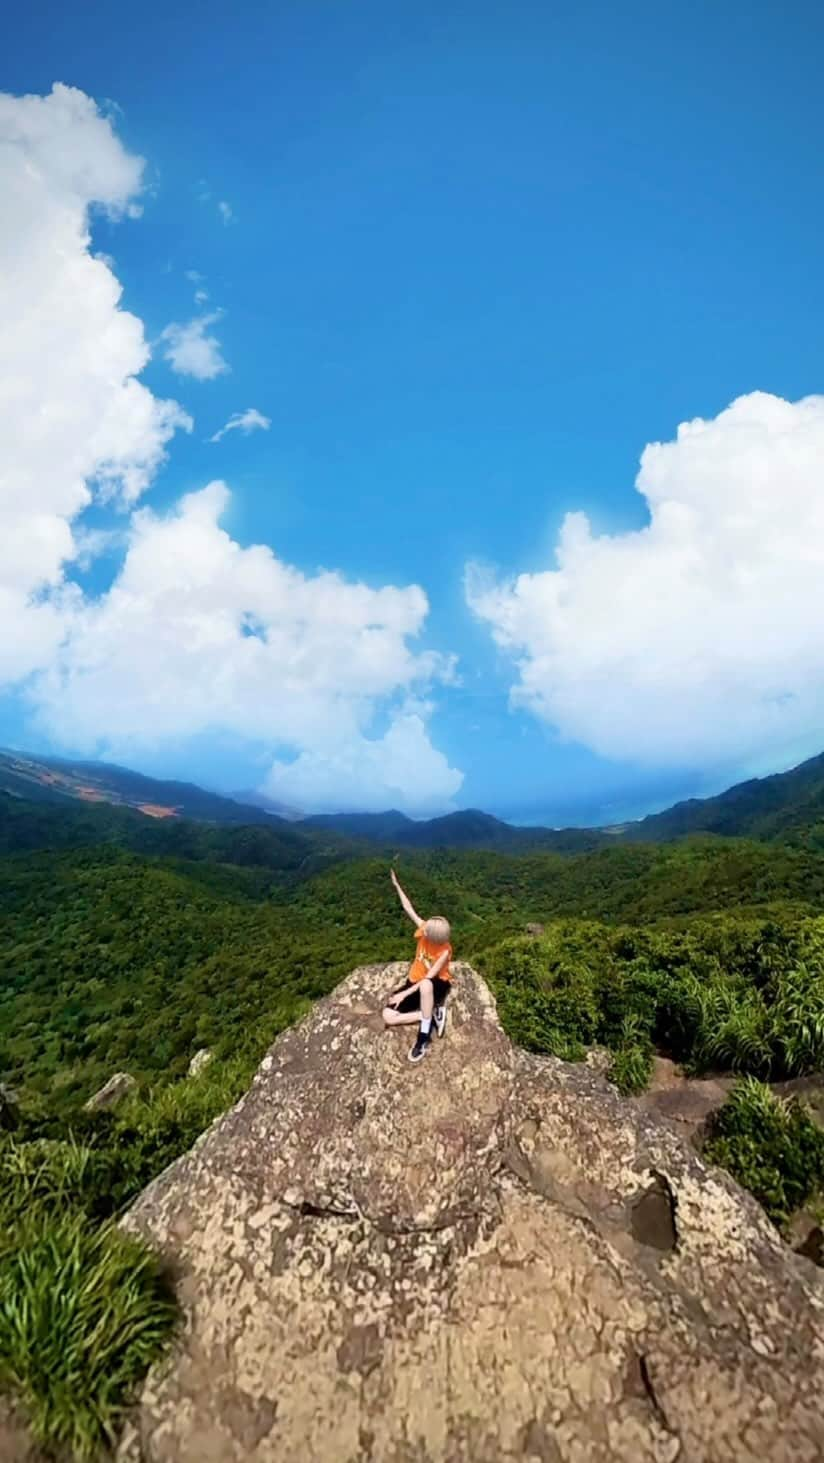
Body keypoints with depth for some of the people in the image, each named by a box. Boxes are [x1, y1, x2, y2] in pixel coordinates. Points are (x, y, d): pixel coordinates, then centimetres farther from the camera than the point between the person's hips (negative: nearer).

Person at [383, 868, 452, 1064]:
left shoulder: (444, 951, -26)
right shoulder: (425, 928, -14)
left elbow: (429, 977, -27)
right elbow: (408, 908, -6)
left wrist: (404, 994, -30)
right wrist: (396, 884, -6)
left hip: (436, 985, -6)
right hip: (416, 983, 6)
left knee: (425, 985, -46)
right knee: (388, 1016, -15)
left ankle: (423, 1036, -32)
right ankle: (433, 1013, -9)